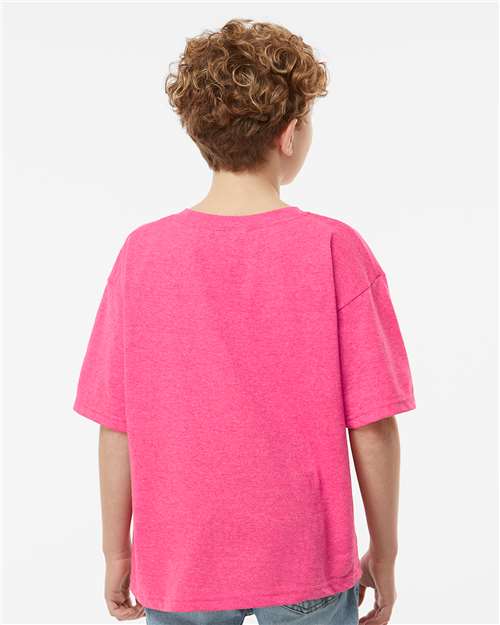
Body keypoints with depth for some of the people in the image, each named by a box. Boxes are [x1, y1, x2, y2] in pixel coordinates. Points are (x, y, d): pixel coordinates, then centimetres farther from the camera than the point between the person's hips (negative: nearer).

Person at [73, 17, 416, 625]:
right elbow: (373, 428, -12)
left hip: (177, 570, 2)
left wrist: (117, 552, 7)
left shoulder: (142, 254, -11)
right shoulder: (335, 251, -15)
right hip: (308, 568, -1)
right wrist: (384, 553, 2)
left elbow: (117, 429, -7)